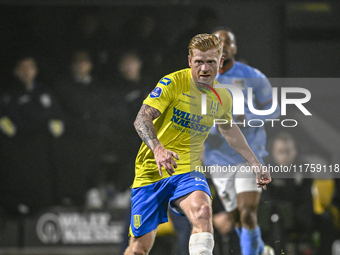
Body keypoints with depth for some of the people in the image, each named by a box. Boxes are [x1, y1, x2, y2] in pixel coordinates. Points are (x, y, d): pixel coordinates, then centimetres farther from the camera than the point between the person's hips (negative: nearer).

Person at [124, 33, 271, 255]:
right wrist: (157, 149, -38)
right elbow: (142, 118, -19)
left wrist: (255, 163, 29)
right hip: (151, 171, -2)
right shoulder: (173, 83, -12)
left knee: (202, 211, -32)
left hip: (187, 171, 2)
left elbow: (228, 128, 26)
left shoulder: (223, 98, 4)